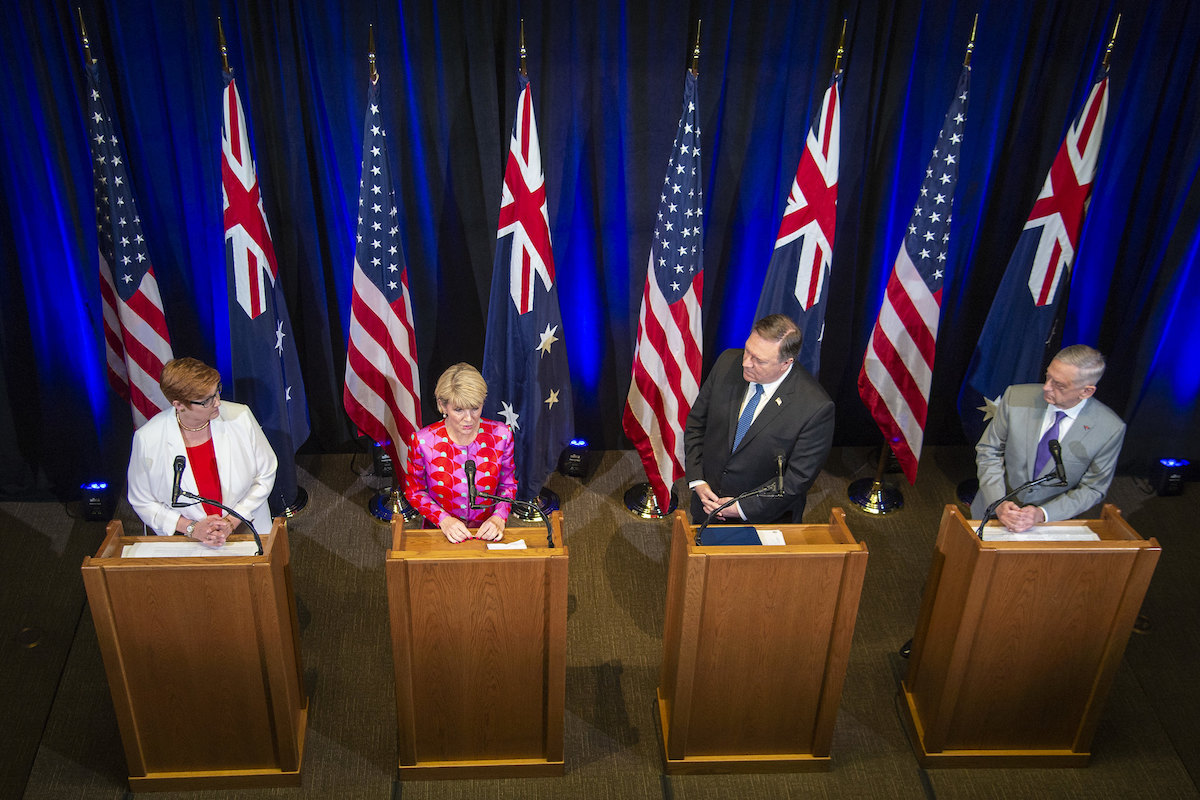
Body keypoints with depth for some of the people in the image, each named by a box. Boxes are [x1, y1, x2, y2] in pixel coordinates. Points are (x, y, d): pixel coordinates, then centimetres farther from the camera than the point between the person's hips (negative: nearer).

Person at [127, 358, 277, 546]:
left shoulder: (240, 417, -10)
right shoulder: (147, 439, -12)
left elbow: (266, 474, 1)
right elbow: (143, 502, 0)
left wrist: (232, 522, -8)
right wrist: (192, 528, -12)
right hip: (185, 542, 0)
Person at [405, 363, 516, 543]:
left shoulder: (500, 435, -7)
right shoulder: (422, 441, -11)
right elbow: (414, 491, 3)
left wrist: (499, 518, -10)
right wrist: (444, 520, -11)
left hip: (487, 533, 1)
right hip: (441, 534, -1)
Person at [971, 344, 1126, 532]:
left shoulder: (1110, 429, -13)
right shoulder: (1016, 397, -10)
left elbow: (1092, 488, -4)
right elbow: (988, 451, -2)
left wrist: (1042, 514, -17)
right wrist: (998, 503, -15)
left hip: (1049, 521, -1)